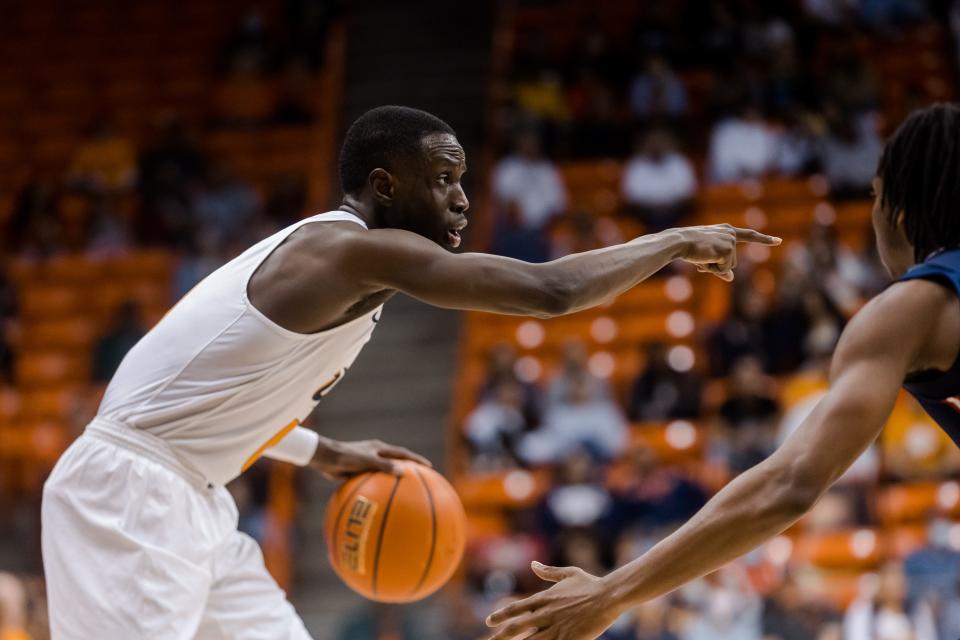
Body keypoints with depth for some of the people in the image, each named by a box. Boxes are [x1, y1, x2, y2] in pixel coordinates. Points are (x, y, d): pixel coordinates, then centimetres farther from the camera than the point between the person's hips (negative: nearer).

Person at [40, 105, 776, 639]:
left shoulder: (325, 260, 13)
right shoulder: (360, 248, -18)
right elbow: (550, 290, -23)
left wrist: (325, 455, 19)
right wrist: (678, 242, -11)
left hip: (186, 499, 11)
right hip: (128, 491, -11)